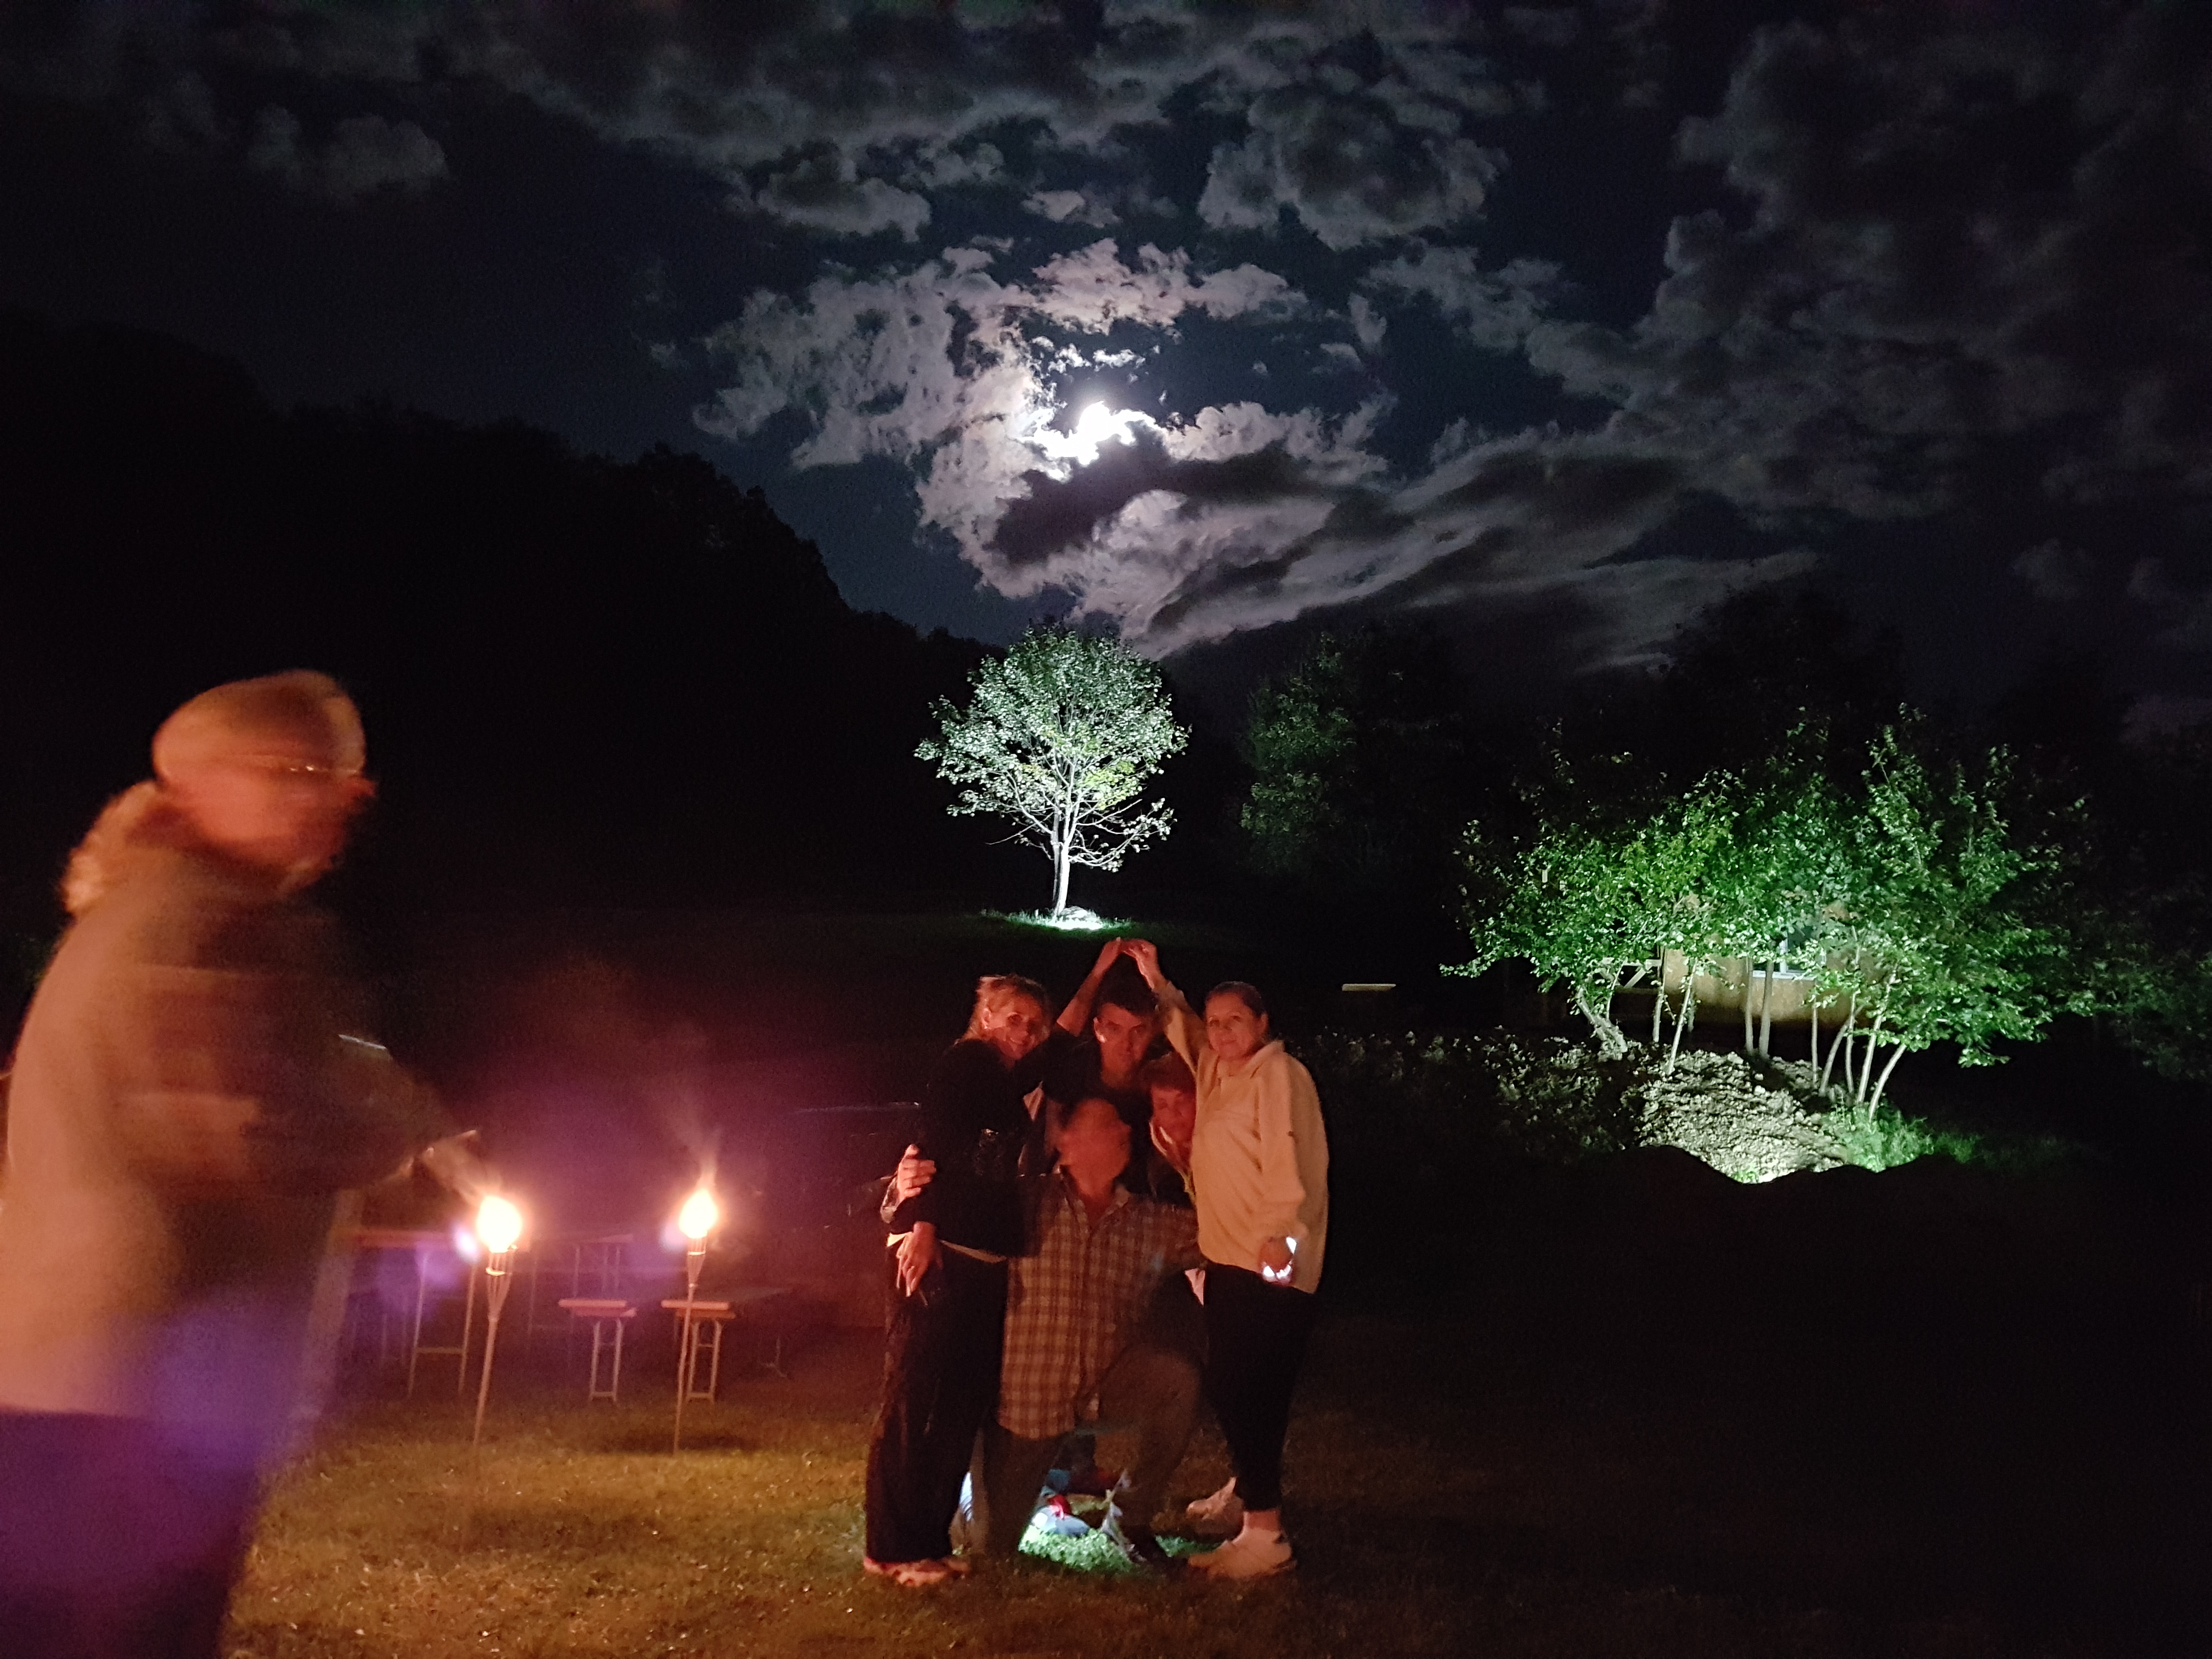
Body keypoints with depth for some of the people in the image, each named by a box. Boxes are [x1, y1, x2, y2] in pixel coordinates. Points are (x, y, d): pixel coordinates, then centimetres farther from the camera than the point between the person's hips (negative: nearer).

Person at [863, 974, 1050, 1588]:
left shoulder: (1010, 1082, 18)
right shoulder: (966, 1062, -5)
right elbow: (934, 1142, -15)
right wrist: (922, 1227, -23)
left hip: (985, 1259, 9)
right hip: (937, 1249, -9)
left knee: (963, 1400, 9)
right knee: (914, 1397, -6)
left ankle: (929, 1538, 16)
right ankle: (893, 1548, -1)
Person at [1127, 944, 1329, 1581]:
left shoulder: (1278, 1074, -12)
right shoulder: (1220, 1070, 15)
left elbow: (1289, 1160, -23)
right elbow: (1183, 1031, 35)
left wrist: (1280, 1234, -31)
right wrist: (1157, 984, 26)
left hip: (1268, 1264, -9)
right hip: (1227, 1258, 9)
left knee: (1239, 1389, -12)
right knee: (1232, 1386, 19)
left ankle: (1265, 1534, -9)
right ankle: (1247, 1489, 37)